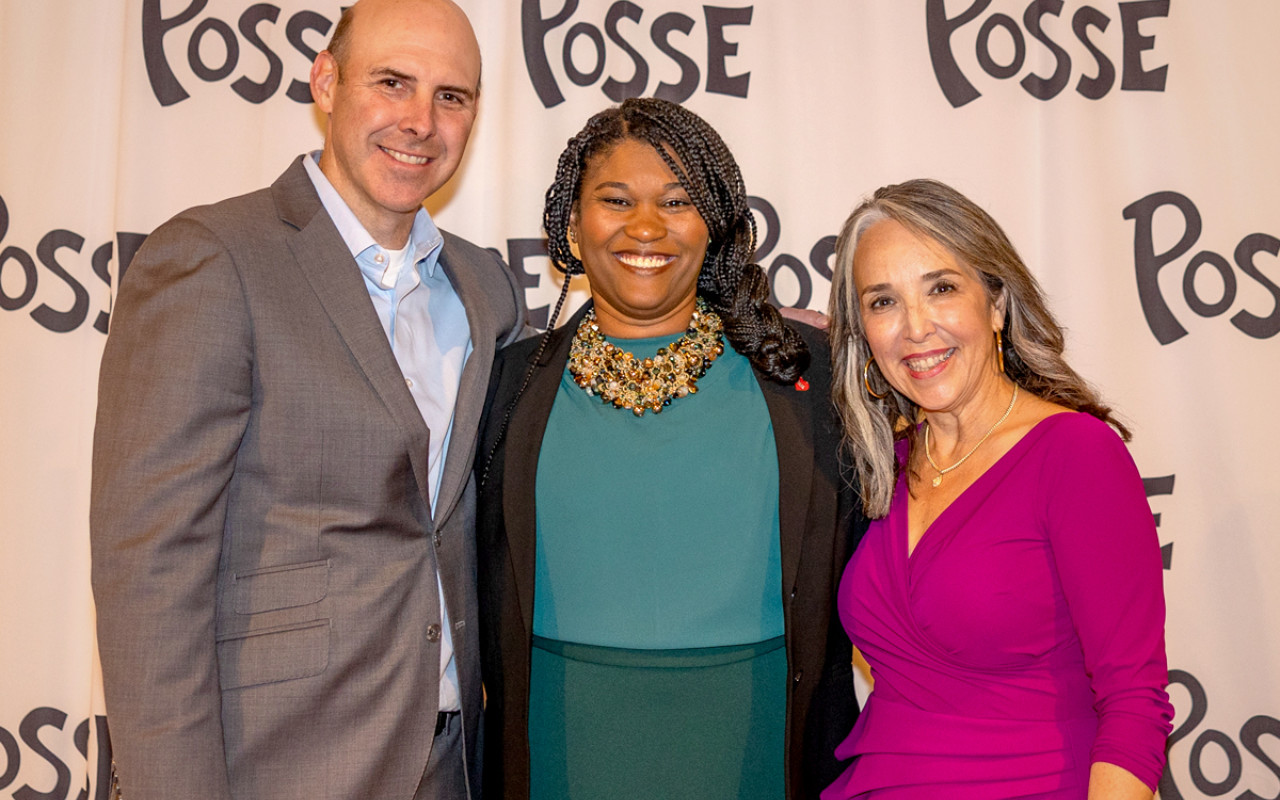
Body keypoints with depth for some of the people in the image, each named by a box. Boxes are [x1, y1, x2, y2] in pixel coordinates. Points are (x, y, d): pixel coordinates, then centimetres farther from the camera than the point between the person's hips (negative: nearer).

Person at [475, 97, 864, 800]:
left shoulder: (801, 367, -1)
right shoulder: (515, 381, 1)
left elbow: (848, 578, 4)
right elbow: (485, 597, 7)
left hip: (750, 735, 0)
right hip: (570, 741, 1)